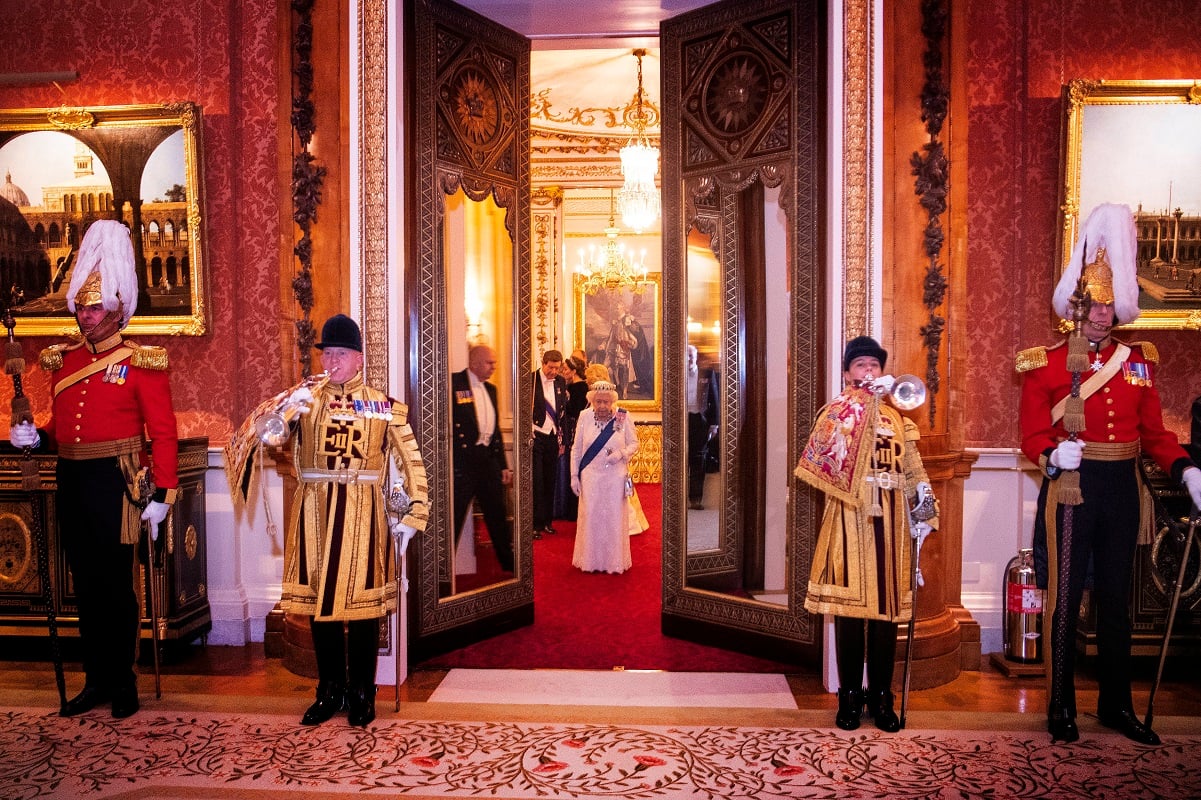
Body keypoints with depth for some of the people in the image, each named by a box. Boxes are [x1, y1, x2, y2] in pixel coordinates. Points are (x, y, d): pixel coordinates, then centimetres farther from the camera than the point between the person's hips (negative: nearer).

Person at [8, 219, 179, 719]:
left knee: (115, 585, 2)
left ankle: (123, 682, 16)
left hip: (114, 485, -6)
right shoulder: (63, 361, 12)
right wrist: (35, 436, -1)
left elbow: (163, 433, -10)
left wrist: (163, 495, -16)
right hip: (71, 483, 6)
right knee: (86, 585, 12)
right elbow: (62, 425, 21)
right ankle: (96, 679, 24)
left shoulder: (141, 364, -7)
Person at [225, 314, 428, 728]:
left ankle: (361, 694, 20)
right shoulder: (305, 398, 6)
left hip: (362, 515, -2)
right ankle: (330, 691, 25)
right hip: (314, 512, 2)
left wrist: (406, 518, -5)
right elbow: (254, 434, -7)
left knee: (363, 602, 4)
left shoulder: (383, 406, 3)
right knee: (318, 600, 9)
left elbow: (409, 465, 0)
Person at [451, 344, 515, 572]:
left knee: (497, 515, 17)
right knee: (454, 516, -1)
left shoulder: (491, 389, 15)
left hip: (488, 459, 7)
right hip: (462, 461, -7)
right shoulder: (453, 383, -8)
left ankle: (508, 563, 30)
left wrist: (504, 465, 17)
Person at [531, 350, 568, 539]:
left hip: (553, 436, 5)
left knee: (550, 481, 10)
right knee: (536, 481, -2)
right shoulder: (531, 380, -7)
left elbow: (563, 410, 13)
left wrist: (562, 438, 11)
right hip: (536, 436, -5)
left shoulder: (561, 382, 8)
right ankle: (535, 524, 5)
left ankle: (547, 521, 20)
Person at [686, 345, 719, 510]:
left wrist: (714, 424, 1)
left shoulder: (707, 374, 4)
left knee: (698, 460, 6)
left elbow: (714, 400, 5)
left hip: (700, 421, 1)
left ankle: (696, 498, 12)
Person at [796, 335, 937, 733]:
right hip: (851, 518, -3)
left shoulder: (897, 418, 14)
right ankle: (850, 695, 13)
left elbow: (912, 470, 13)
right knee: (850, 605, 0)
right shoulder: (836, 412, 2)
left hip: (890, 520, 4)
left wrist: (924, 506, -2)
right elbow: (828, 445, -21)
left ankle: (881, 696, 19)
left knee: (887, 605, 7)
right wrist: (864, 400, -23)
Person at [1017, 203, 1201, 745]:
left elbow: (1155, 431, 8)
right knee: (1065, 599, 3)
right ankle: (1061, 709, 15)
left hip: (1122, 489, 4)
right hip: (1072, 488, -4)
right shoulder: (1045, 364, -3)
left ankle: (1117, 705, 27)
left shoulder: (1138, 360, 10)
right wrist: (1054, 455, -27)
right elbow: (1032, 435, -6)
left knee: (1116, 598, 13)